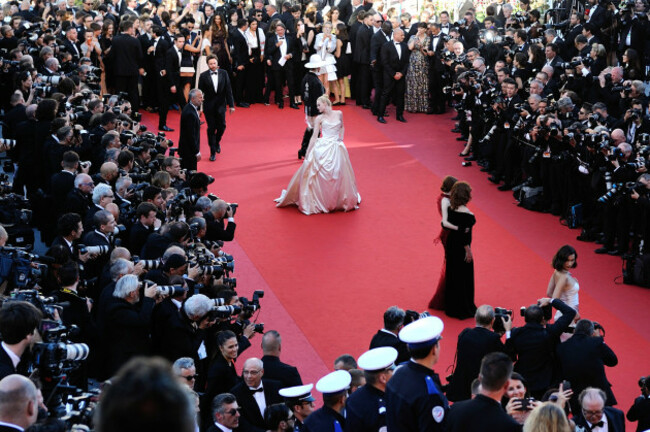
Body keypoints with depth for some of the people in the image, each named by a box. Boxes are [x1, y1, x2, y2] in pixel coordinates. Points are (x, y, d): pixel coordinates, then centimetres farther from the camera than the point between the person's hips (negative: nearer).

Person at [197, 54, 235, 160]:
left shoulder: (223, 73, -1)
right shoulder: (203, 76, -6)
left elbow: (228, 90, 1)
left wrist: (231, 105, -2)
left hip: (220, 105, 2)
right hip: (209, 106, -2)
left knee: (222, 126, 5)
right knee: (211, 128, 2)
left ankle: (217, 142, 36)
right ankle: (213, 152, 12)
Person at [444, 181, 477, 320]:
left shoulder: (451, 208, -2)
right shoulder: (466, 214, -24)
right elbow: (464, 234, -23)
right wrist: (468, 251, -15)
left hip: (451, 246, 8)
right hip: (461, 249, -8)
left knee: (452, 276, 18)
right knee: (464, 277, 6)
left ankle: (451, 307, 30)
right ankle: (463, 309, 16)